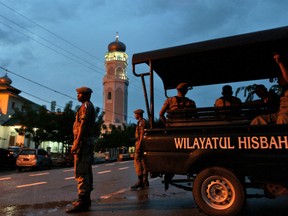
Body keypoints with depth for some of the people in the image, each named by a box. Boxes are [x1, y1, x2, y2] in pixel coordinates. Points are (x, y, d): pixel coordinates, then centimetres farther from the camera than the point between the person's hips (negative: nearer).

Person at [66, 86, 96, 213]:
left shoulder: (86, 105, -7)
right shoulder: (89, 106, 23)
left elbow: (83, 124, -18)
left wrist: (76, 143, -23)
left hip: (83, 141, -10)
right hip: (88, 141, 10)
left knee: (81, 172, -11)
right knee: (86, 171, 11)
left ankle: (82, 202, -10)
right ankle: (86, 198, 17)